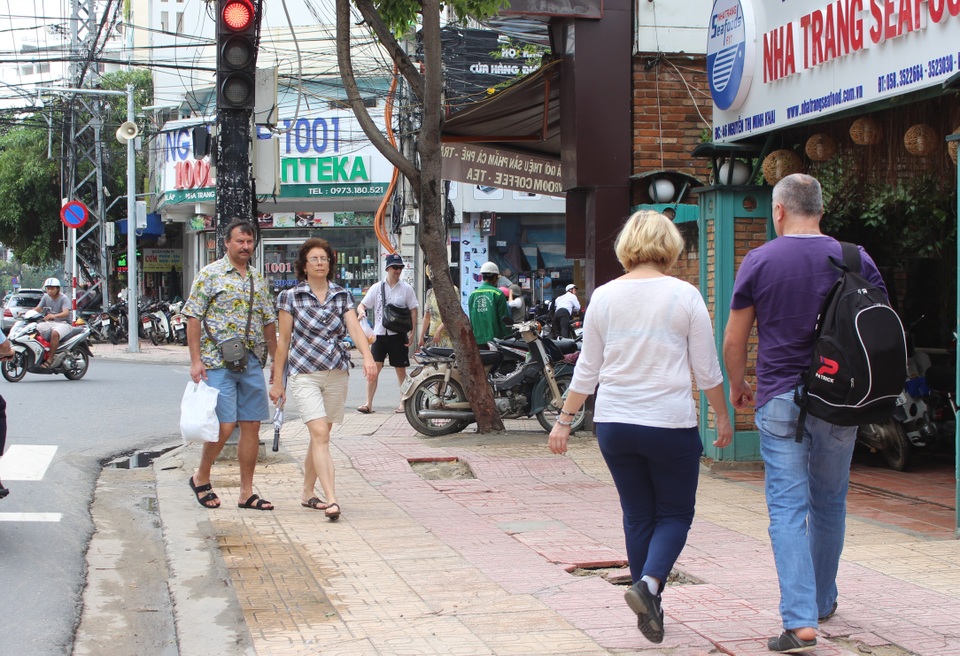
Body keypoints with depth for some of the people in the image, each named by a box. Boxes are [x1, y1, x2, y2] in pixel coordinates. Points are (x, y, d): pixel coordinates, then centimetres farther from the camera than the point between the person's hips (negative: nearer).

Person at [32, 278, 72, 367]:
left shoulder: (64, 298, -11)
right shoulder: (45, 297, 10)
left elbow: (66, 313, -26)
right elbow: (38, 309, 9)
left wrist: (54, 316, -45)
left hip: (63, 323, -7)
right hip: (49, 323, 7)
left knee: (55, 333, -38)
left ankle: (50, 359, -35)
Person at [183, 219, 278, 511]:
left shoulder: (258, 279, 15)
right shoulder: (210, 274, -2)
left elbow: (269, 322, 20)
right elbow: (193, 318, -6)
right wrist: (196, 360, -12)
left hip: (253, 363, 6)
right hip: (218, 363, -6)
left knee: (251, 426, 4)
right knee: (224, 426, -9)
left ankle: (247, 493, 11)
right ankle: (201, 477, 15)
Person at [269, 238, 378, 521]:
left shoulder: (342, 296, 8)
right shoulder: (290, 297, 1)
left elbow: (355, 328, -6)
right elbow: (283, 341, 3)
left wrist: (367, 356, -25)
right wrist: (277, 381, 3)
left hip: (337, 373, 3)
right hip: (304, 374, -3)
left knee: (320, 436, 11)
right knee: (320, 434, -15)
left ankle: (307, 493, 26)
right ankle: (331, 499, -22)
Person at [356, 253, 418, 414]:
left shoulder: (406, 288, 2)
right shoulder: (377, 288, 5)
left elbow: (413, 311, 4)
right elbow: (361, 305, 6)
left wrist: (412, 332, -4)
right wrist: (361, 311, -18)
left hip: (398, 334, -1)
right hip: (379, 333, 1)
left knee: (401, 370, 6)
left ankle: (404, 402, 16)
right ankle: (369, 404, -4)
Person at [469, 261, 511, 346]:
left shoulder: (473, 294, 8)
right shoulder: (497, 293, -7)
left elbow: (471, 319, 13)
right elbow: (504, 318, -7)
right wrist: (507, 337, 2)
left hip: (477, 340, 5)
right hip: (494, 338, -5)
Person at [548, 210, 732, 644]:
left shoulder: (604, 296, 3)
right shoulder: (684, 296, -5)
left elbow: (587, 369, 6)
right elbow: (706, 368, 0)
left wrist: (565, 420, 14)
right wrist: (722, 416, 13)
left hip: (614, 423, 3)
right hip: (671, 424, -3)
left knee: (637, 515, 13)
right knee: (675, 513, 8)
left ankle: (650, 608, 15)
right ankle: (648, 583, -16)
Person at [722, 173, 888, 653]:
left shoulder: (759, 262, -4)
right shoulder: (855, 259, 1)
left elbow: (734, 340, 0)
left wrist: (737, 385, 18)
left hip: (780, 400, -2)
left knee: (788, 508, -3)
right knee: (830, 502, 18)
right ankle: (824, 600, 33)